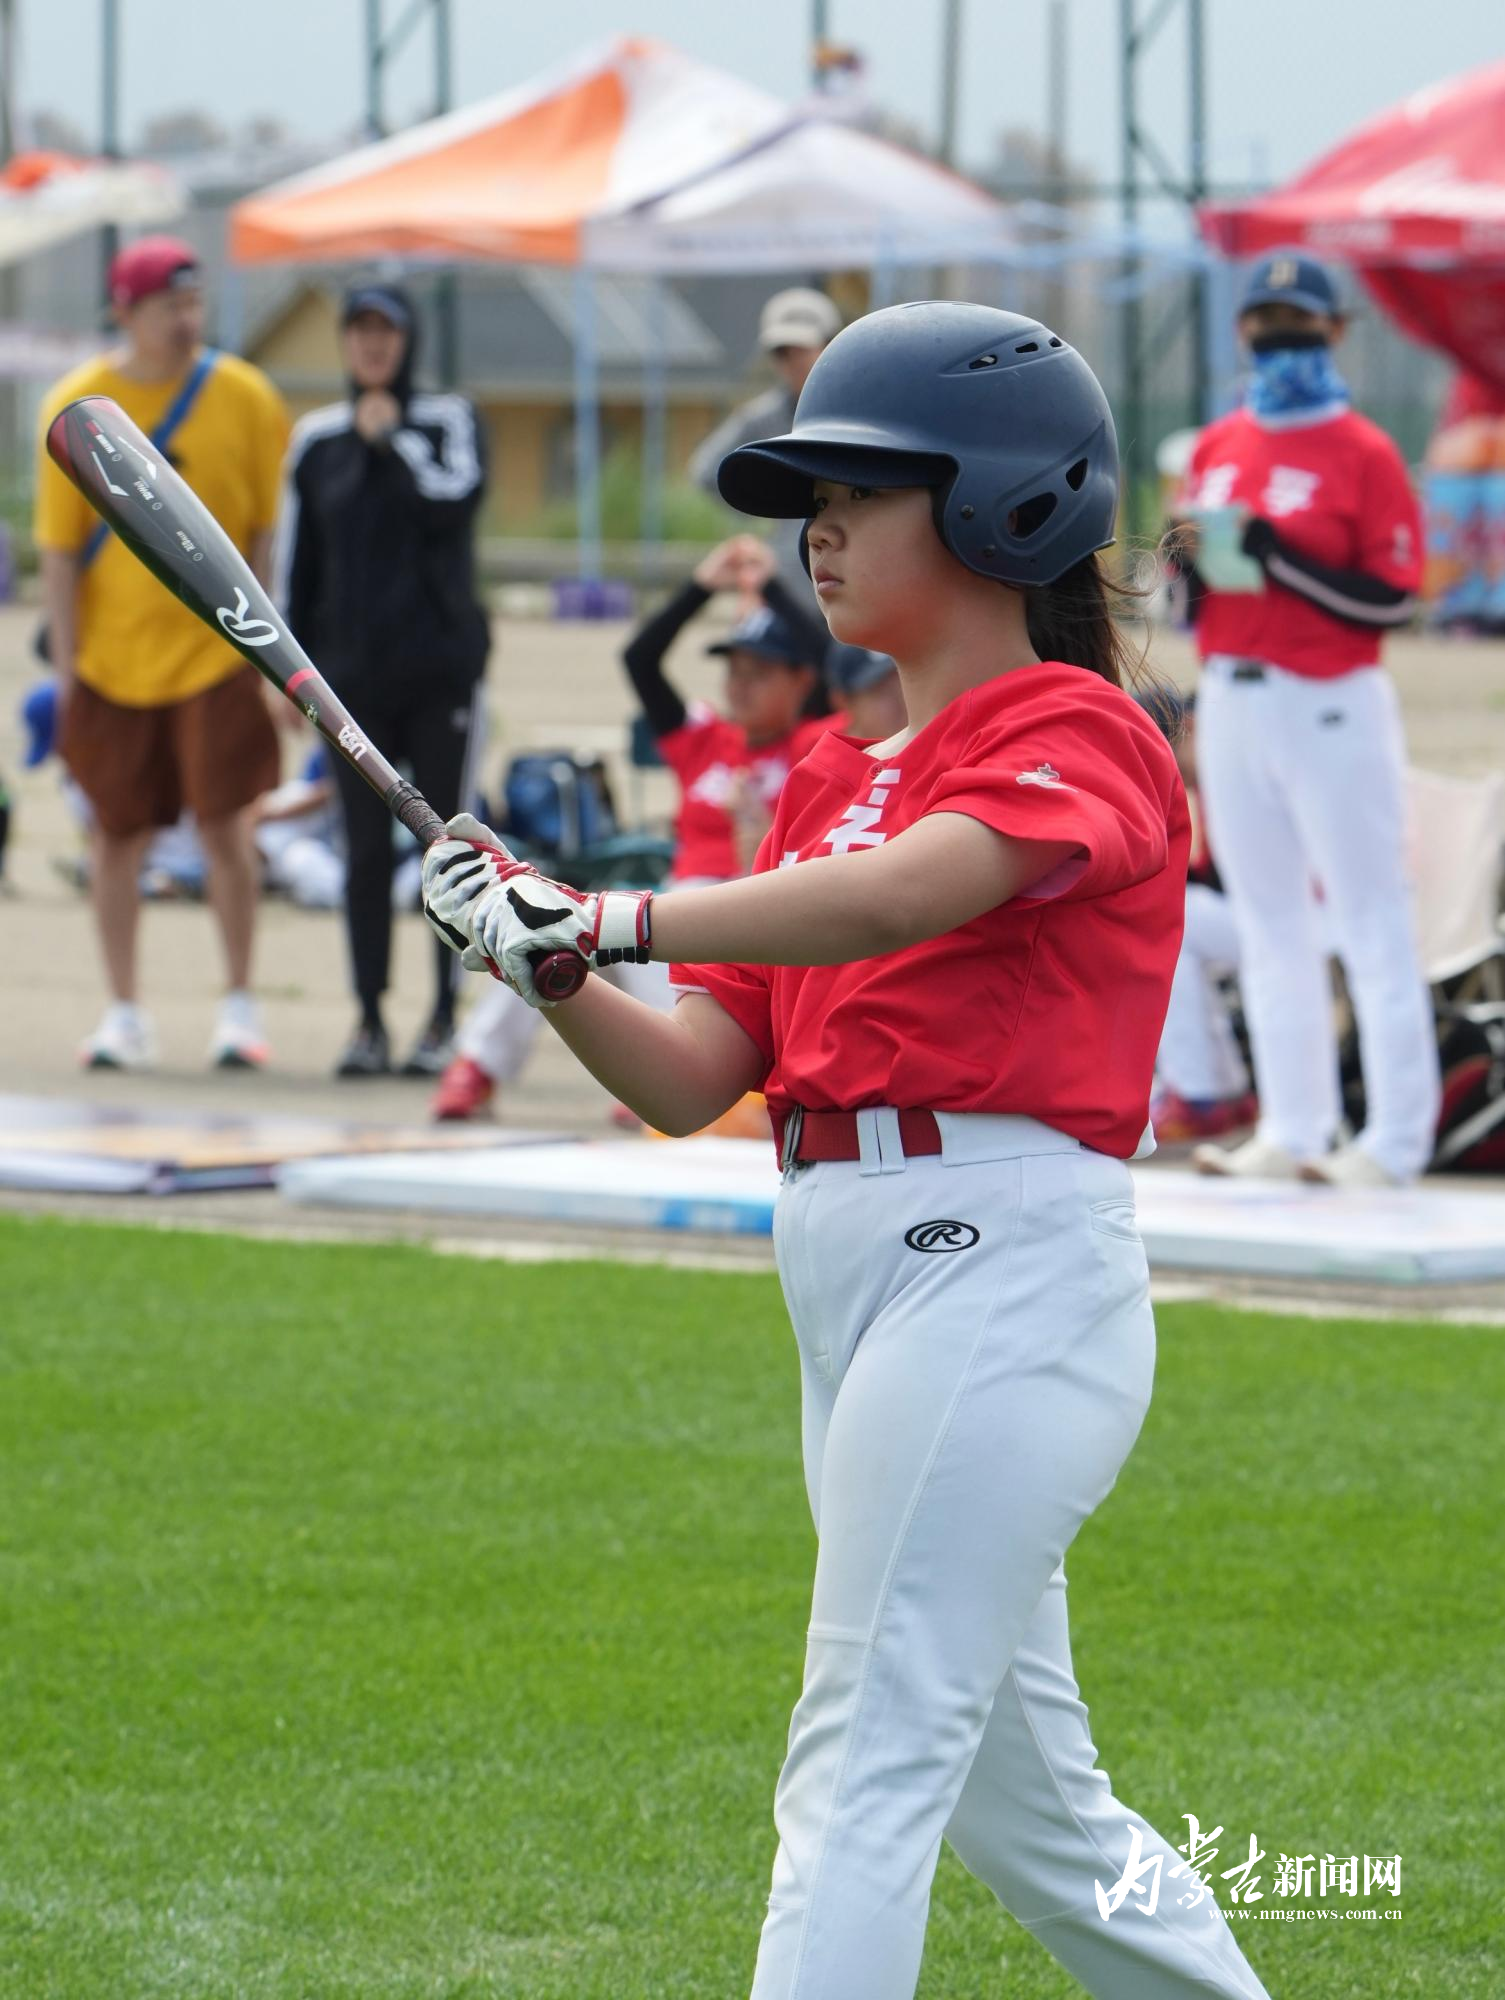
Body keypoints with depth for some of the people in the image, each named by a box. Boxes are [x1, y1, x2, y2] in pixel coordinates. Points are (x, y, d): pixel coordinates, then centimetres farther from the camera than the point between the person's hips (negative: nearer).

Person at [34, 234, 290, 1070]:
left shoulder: (244, 398, -4)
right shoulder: (77, 406, -4)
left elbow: (271, 533, 2)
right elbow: (58, 549, -1)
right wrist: (67, 671, -5)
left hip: (215, 649, -1)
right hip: (113, 656, 1)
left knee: (224, 826, -5)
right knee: (117, 836, 6)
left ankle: (239, 1003, 9)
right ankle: (124, 1012, 17)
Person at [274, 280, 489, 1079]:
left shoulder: (448, 422, 3)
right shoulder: (317, 438, 10)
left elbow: (455, 500, -17)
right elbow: (295, 561, 12)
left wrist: (391, 438, -9)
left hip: (441, 667, -3)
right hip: (353, 673, 3)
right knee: (366, 848, 3)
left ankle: (446, 1019, 4)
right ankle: (369, 1019, 8)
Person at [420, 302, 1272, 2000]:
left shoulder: (1078, 734, -4)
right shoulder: (834, 778, 20)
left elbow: (889, 900, -25)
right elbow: (689, 1080, 13)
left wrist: (600, 918, -26)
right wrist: (540, 956, -5)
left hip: (1001, 1268, -9)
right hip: (850, 1282, 9)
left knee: (866, 1766, -13)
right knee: (1015, 1793, 15)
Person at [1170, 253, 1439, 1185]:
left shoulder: (1364, 453, -7)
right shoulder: (1217, 447, 12)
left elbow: (1391, 600, -13)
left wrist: (1280, 557, -21)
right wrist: (1190, 558, -3)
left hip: (1329, 706, -7)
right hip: (1230, 702, 7)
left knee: (1371, 922, -5)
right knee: (1270, 924, 11)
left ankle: (1395, 1140, -4)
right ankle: (1292, 1132, 18)